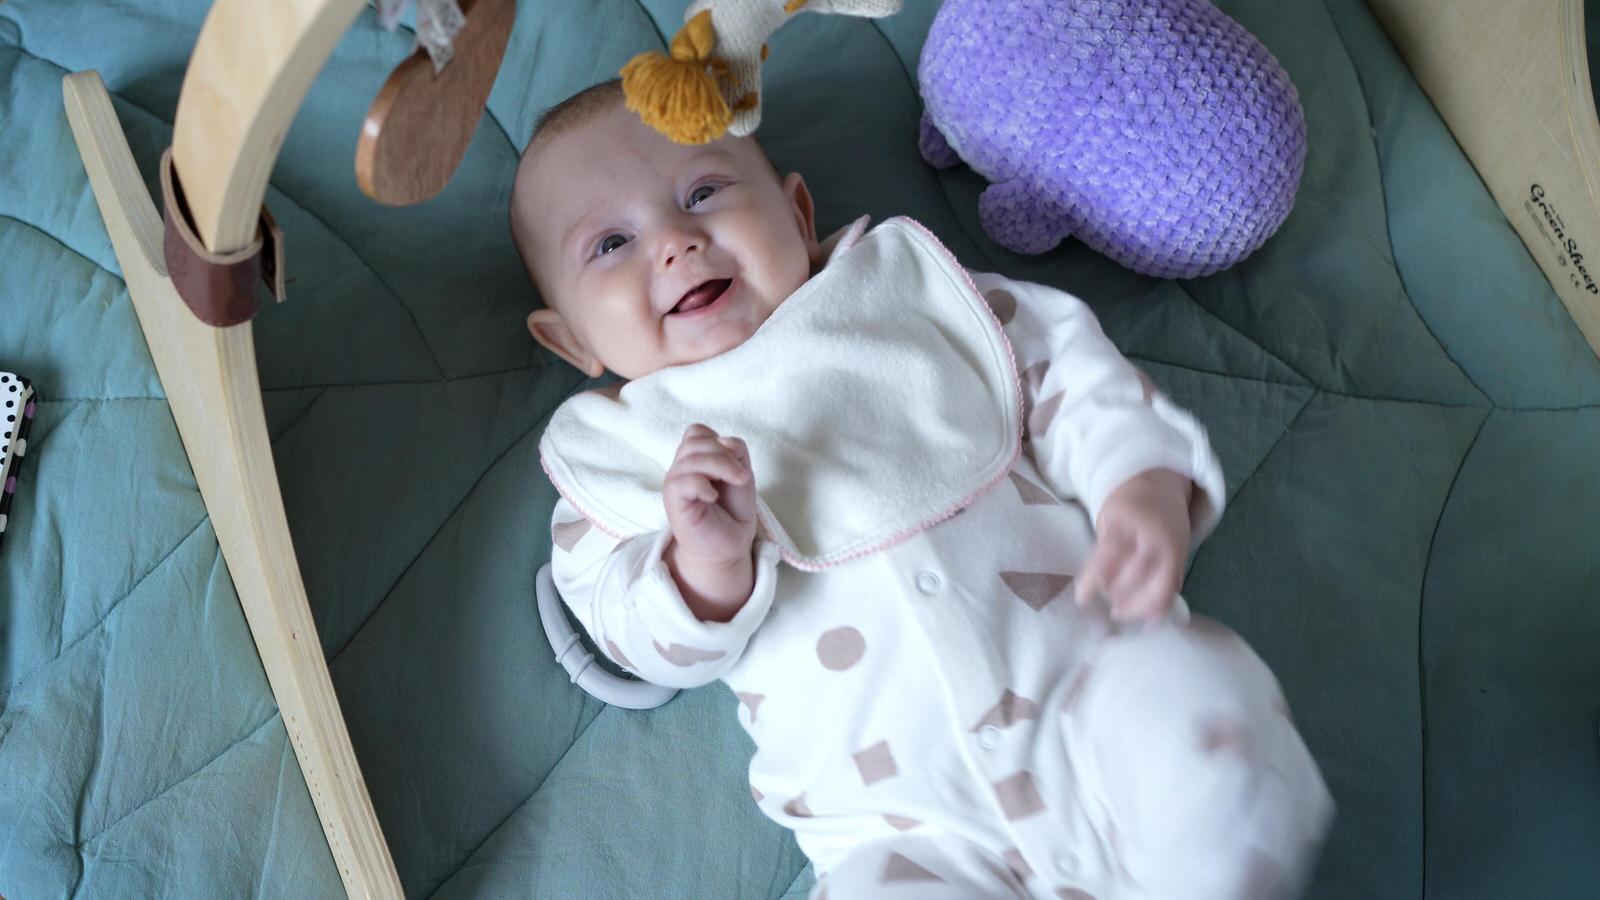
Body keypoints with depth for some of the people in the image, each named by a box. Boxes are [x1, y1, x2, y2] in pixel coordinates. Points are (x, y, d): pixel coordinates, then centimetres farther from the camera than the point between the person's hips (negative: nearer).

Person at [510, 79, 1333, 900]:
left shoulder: (899, 279, 15)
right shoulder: (612, 453, 12)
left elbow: (1058, 361, 12)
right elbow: (667, 647, 3)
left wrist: (1145, 484, -6)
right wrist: (706, 565, -20)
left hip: (1088, 672, 2)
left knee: (1190, 696, -27)